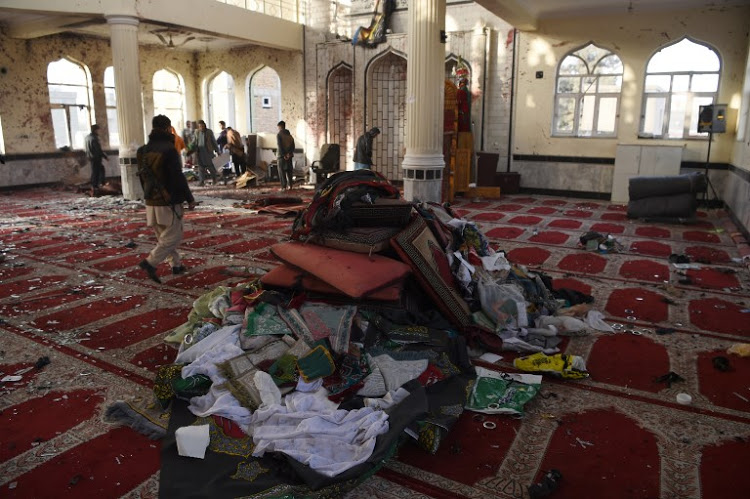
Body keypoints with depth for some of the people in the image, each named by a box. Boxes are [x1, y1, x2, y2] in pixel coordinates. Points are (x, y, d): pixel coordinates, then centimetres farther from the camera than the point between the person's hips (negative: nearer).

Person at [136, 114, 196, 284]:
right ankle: (150, 262, -13)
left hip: (151, 203, 8)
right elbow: (178, 178, -17)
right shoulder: (169, 150, -15)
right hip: (169, 202, -8)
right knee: (172, 236, -1)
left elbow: (142, 177, 16)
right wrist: (190, 199, -8)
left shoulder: (143, 150, 8)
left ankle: (176, 265, 26)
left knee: (164, 236, 17)